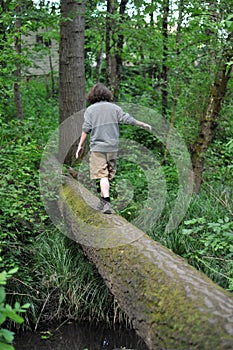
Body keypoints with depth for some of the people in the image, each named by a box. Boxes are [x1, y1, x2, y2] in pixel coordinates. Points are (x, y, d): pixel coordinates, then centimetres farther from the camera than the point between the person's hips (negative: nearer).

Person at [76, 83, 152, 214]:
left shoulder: (90, 110, 0)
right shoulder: (114, 107, 5)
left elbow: (86, 130, -3)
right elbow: (128, 119, 3)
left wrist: (80, 146, 5)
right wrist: (143, 125, 16)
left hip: (97, 147, -3)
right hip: (112, 146, 3)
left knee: (102, 175, -6)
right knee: (109, 175, 14)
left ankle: (107, 202, -20)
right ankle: (103, 201, 24)